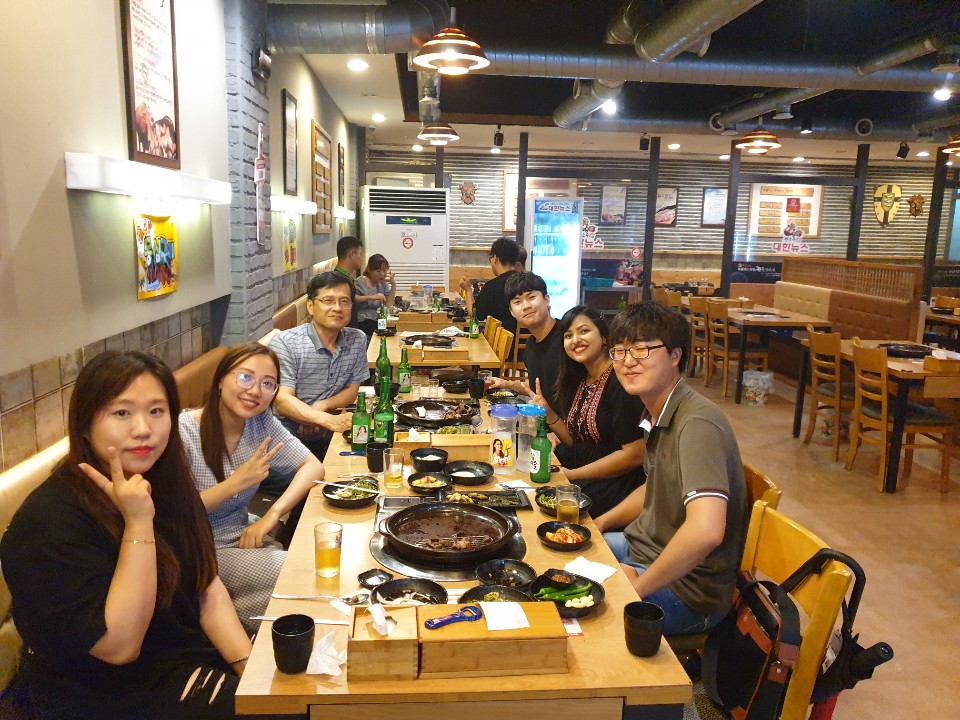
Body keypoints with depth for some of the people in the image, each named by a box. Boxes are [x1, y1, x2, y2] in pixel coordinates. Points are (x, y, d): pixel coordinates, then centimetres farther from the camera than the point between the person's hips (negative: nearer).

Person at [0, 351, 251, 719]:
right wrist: (138, 522, -30)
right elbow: (120, 646, -24)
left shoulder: (165, 481, 0)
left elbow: (208, 588, 2)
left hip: (191, 653, 7)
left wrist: (250, 664, -11)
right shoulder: (50, 521, -22)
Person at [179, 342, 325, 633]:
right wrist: (235, 483, -25)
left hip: (244, 535, 6)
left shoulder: (262, 421, -2)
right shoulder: (183, 432, -19)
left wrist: (273, 513, -15)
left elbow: (312, 466, -1)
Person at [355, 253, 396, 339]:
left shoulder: (383, 283, 13)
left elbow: (388, 305, 4)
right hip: (359, 323, -6)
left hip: (373, 321, 6)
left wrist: (393, 285, -2)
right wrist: (371, 297, -30)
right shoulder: (360, 282, -7)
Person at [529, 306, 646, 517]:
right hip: (578, 469, 8)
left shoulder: (621, 381, -18)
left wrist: (572, 475, -15)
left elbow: (634, 455, -20)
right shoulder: (578, 380, 8)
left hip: (614, 483, -8)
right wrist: (549, 414, -5)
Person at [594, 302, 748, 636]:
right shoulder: (658, 415, 4)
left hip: (686, 592, -9)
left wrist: (638, 586, -27)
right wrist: (600, 523, 9)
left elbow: (705, 530, -38)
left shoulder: (697, 424, -27)